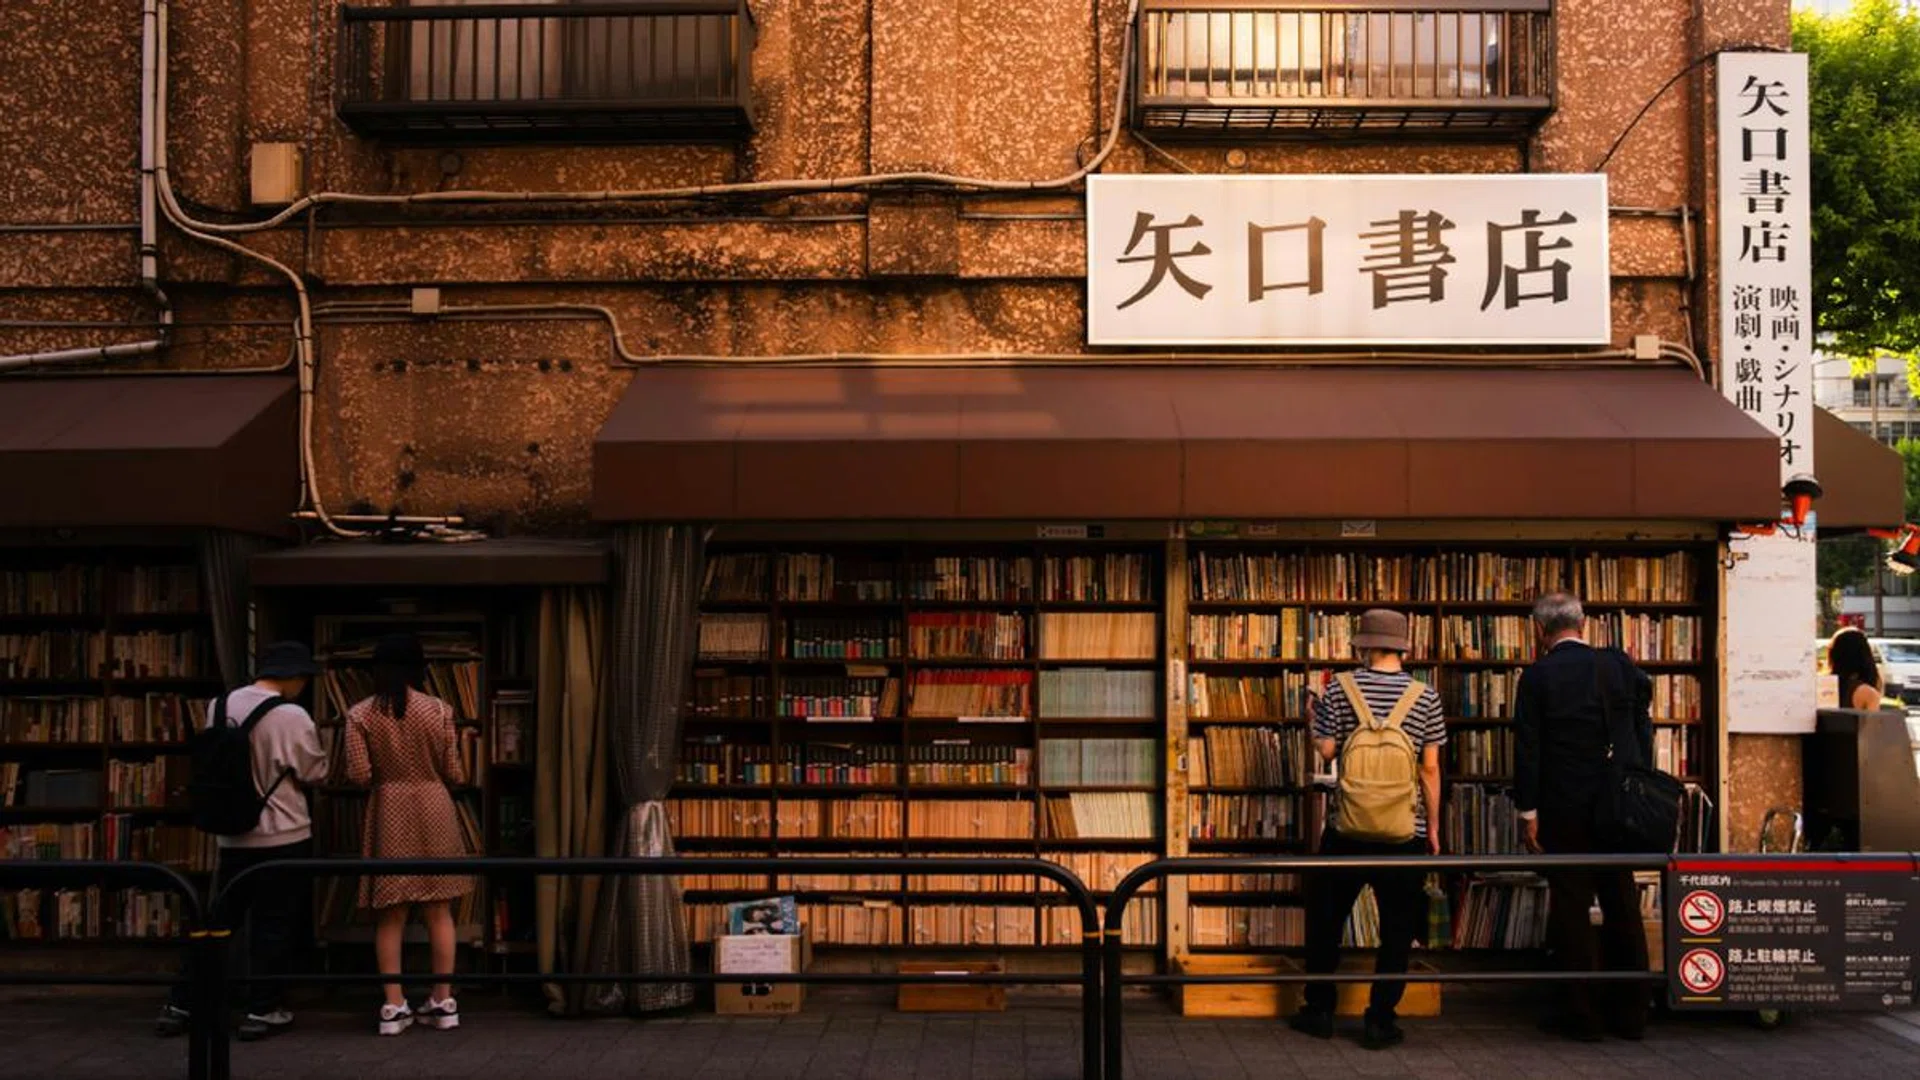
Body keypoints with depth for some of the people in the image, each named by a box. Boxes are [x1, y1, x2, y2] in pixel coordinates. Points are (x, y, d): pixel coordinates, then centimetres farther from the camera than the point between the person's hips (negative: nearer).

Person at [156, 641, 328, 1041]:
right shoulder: (292, 716, -17)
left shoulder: (219, 707, 1)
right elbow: (315, 773, -7)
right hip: (284, 836, -5)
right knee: (274, 925, 5)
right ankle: (262, 1010, 10)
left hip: (232, 836, 5)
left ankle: (180, 1005, 17)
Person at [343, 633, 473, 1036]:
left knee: (391, 913, 7)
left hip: (388, 811, 0)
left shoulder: (360, 714, -4)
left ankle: (394, 1006, 6)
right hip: (434, 808, 0)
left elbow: (359, 775, -9)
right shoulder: (438, 709, -3)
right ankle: (443, 1002, 11)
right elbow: (453, 772, -2)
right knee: (439, 911, 7)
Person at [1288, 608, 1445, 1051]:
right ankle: (1379, 1020, 10)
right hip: (1405, 834, 0)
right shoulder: (1425, 697, -3)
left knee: (1325, 919, 15)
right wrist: (1433, 827, 7)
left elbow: (1326, 750, -4)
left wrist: (1315, 719, 15)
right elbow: (1430, 768, -1)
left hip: (1347, 831, 0)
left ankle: (1319, 1010, 22)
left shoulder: (1341, 689, -5)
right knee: (1397, 929, 10)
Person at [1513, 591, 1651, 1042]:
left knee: (1572, 908, 4)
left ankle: (1586, 1015, 8)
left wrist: (1528, 811, -4)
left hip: (1565, 810, -4)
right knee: (1622, 905, 13)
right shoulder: (1618, 665, 2)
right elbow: (1642, 732, 5)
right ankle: (1630, 1012, 20)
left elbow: (1527, 748, -10)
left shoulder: (1537, 677, -9)